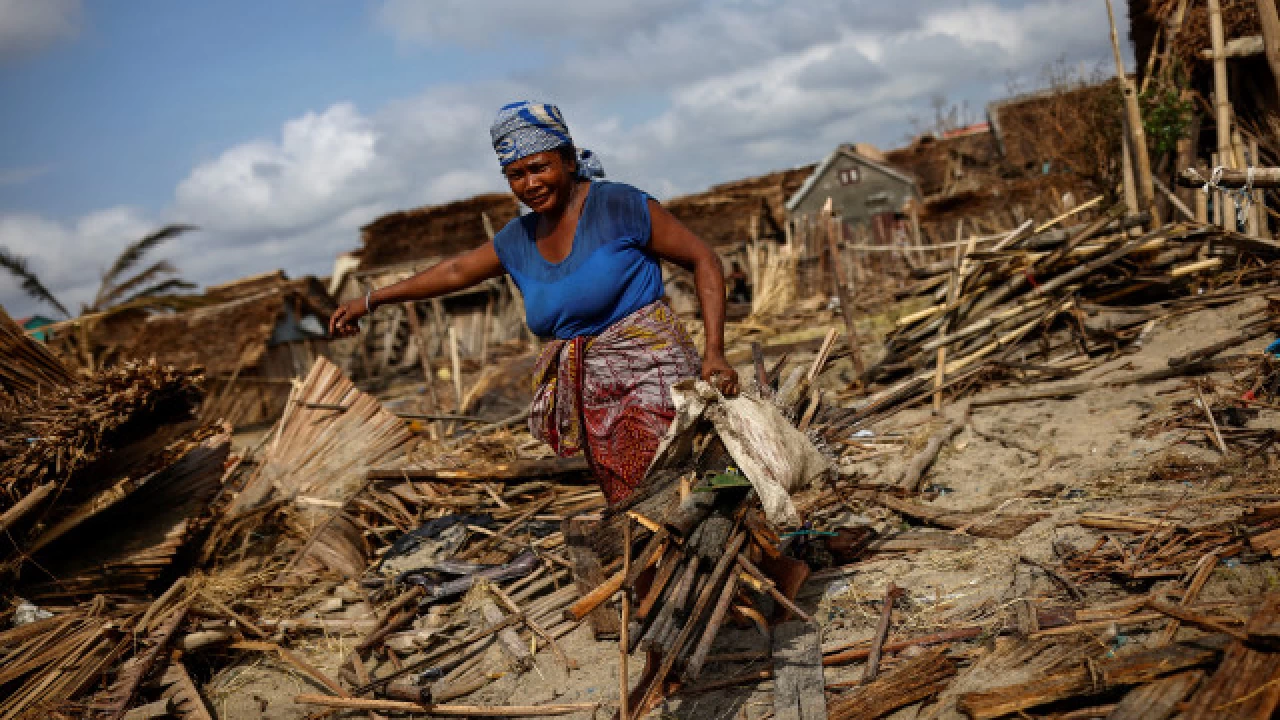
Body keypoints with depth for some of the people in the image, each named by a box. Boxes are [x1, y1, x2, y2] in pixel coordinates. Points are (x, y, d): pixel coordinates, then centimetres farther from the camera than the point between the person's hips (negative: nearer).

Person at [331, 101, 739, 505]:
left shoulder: (620, 206, -4)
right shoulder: (520, 239, 15)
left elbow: (704, 262, -2)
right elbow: (455, 271, 29)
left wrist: (714, 353, -12)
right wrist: (370, 301, 37)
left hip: (649, 380, -6)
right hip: (593, 398, 6)